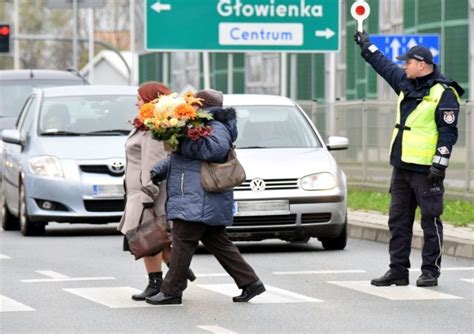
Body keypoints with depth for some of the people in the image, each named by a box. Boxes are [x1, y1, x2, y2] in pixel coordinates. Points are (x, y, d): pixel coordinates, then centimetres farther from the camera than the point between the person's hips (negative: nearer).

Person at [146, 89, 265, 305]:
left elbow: (217, 148, -33)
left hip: (199, 203, -11)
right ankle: (250, 283, 12)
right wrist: (158, 170, 13)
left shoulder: (216, 128, -11)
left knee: (183, 241, -6)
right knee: (218, 244, 12)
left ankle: (171, 291, -2)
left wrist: (184, 143, -26)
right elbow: (178, 157, 27)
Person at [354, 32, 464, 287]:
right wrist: (366, 47, 39)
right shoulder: (406, 84, 14)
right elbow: (385, 67, 32)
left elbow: (448, 131, -13)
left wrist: (440, 163, -19)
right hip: (401, 167, 8)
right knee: (398, 221, 9)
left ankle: (430, 271, 3)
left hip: (426, 170, -8)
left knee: (430, 221, -2)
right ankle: (398, 270, 14)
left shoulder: (444, 93, -10)